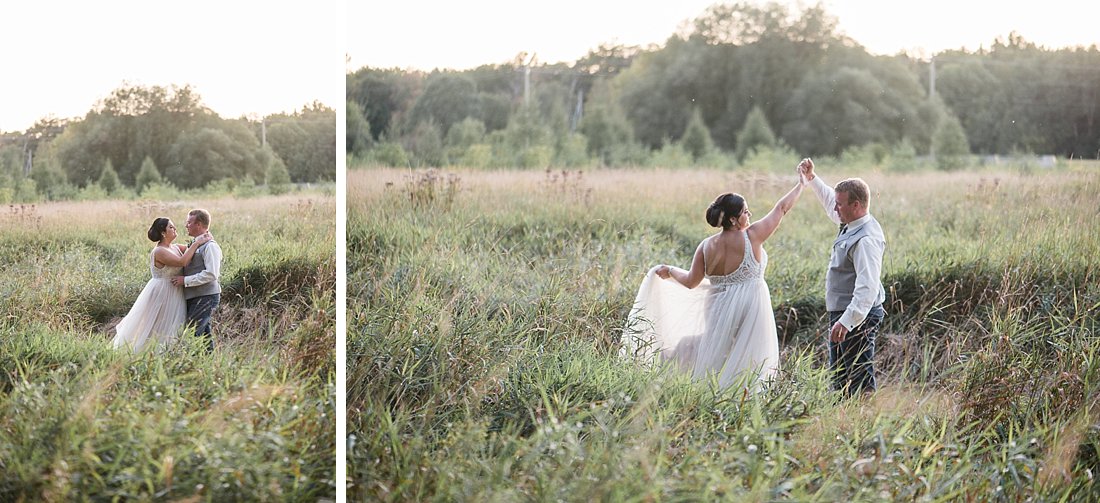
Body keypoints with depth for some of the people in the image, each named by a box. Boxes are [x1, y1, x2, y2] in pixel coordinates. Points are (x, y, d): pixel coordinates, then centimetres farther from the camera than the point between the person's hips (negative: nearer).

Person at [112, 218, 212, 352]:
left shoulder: (175, 248, 8)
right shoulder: (159, 252, -18)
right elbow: (182, 262, -28)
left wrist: (204, 239, -8)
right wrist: (197, 243, -25)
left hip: (174, 295, 9)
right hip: (162, 294, -9)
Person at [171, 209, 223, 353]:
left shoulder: (210, 246, -14)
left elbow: (211, 274, -22)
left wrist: (185, 280, -20)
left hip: (206, 297, -10)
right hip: (194, 297, 10)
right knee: (204, 334, 13)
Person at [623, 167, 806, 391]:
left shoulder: (706, 246, -2)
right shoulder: (751, 237, -11)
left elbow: (690, 281, 1)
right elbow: (782, 208, -3)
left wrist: (670, 271, 21)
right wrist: (802, 184, 8)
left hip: (720, 310, 4)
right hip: (751, 309, -4)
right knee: (746, 369, 0)